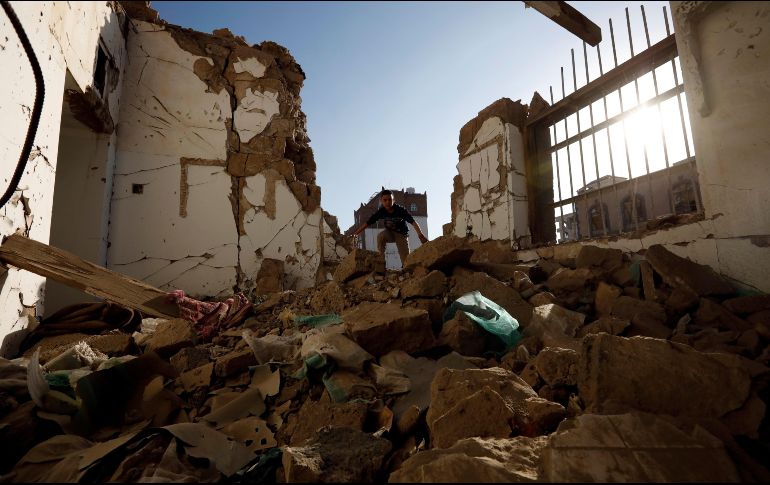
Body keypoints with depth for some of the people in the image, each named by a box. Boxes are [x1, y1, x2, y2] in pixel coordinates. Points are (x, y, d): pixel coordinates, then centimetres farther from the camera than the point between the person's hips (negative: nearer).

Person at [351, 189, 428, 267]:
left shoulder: (401, 210, -25)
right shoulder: (381, 212, -18)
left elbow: (413, 222, -31)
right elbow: (367, 223, -16)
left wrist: (421, 235, -45)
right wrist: (355, 233, -22)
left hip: (401, 234, -1)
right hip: (389, 233, 1)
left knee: (406, 260, -11)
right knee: (380, 236, -34)